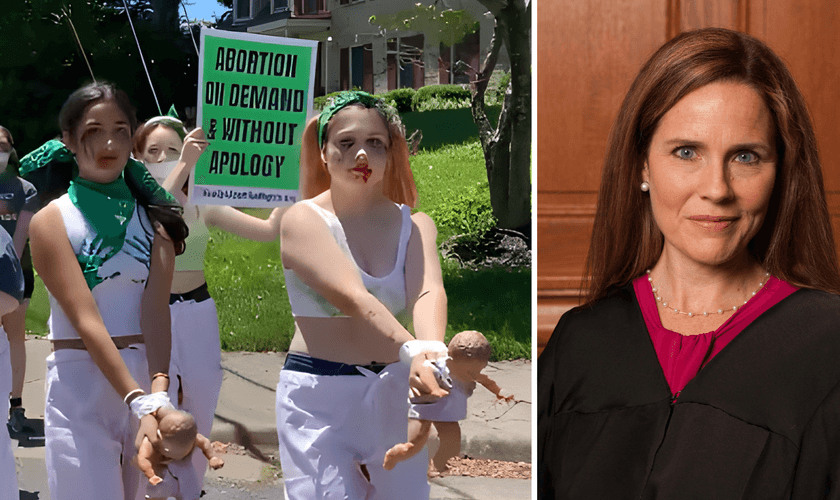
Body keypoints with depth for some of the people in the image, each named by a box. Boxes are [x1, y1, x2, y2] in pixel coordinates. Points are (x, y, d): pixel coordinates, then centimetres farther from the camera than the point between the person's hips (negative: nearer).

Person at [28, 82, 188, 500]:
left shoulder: (152, 214, 6)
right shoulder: (51, 221, -4)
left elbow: (155, 309, -7)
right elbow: (86, 321, -14)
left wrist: (160, 391, -24)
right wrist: (141, 402, -25)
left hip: (147, 375, 3)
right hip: (80, 384, -3)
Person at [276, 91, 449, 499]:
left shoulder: (414, 225, 5)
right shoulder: (304, 219, -6)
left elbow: (429, 291, -15)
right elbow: (350, 296, -23)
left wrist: (433, 348, -38)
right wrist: (411, 350, -39)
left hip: (394, 390, 4)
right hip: (319, 394, -3)